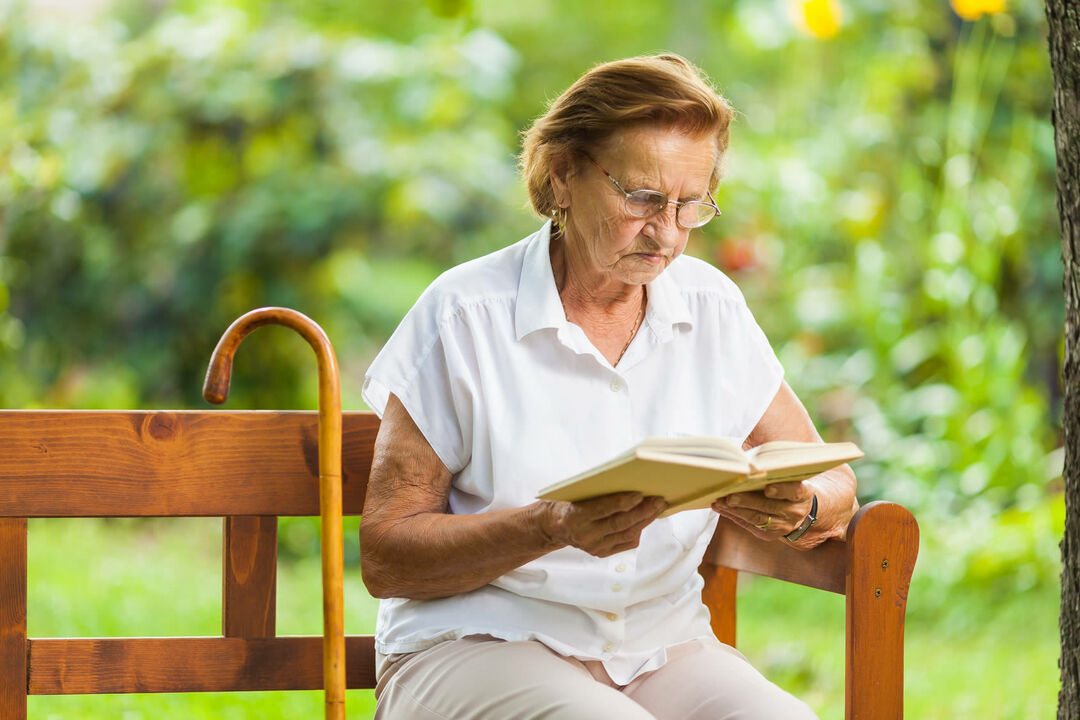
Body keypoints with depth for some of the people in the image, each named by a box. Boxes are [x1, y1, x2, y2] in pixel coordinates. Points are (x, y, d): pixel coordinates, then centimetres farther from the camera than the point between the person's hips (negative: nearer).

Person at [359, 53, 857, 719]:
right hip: (475, 645, -4)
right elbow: (385, 558, -7)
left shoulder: (711, 308, 7)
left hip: (661, 648, 5)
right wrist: (555, 528, -24)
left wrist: (798, 510, -13)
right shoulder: (464, 314, -6)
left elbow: (833, 489, 13)